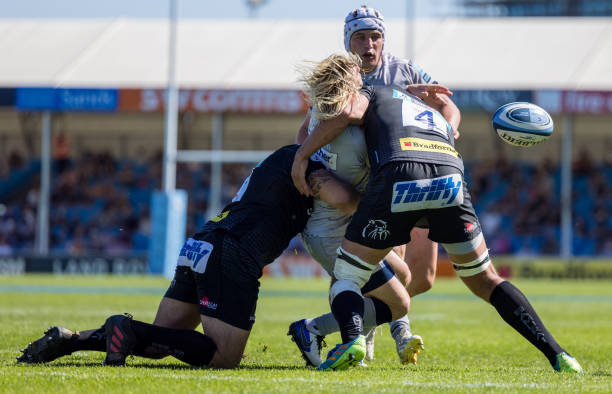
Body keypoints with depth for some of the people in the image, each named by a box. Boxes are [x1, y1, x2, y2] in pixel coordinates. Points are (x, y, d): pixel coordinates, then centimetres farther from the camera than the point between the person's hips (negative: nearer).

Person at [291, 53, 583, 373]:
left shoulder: (372, 95, 28)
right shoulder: (439, 120, 43)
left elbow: (347, 113, 7)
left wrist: (301, 156, 11)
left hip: (399, 179, -4)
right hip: (450, 180, 4)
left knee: (345, 280, 10)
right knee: (486, 282, 19)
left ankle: (352, 339, -21)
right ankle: (555, 354, 5)